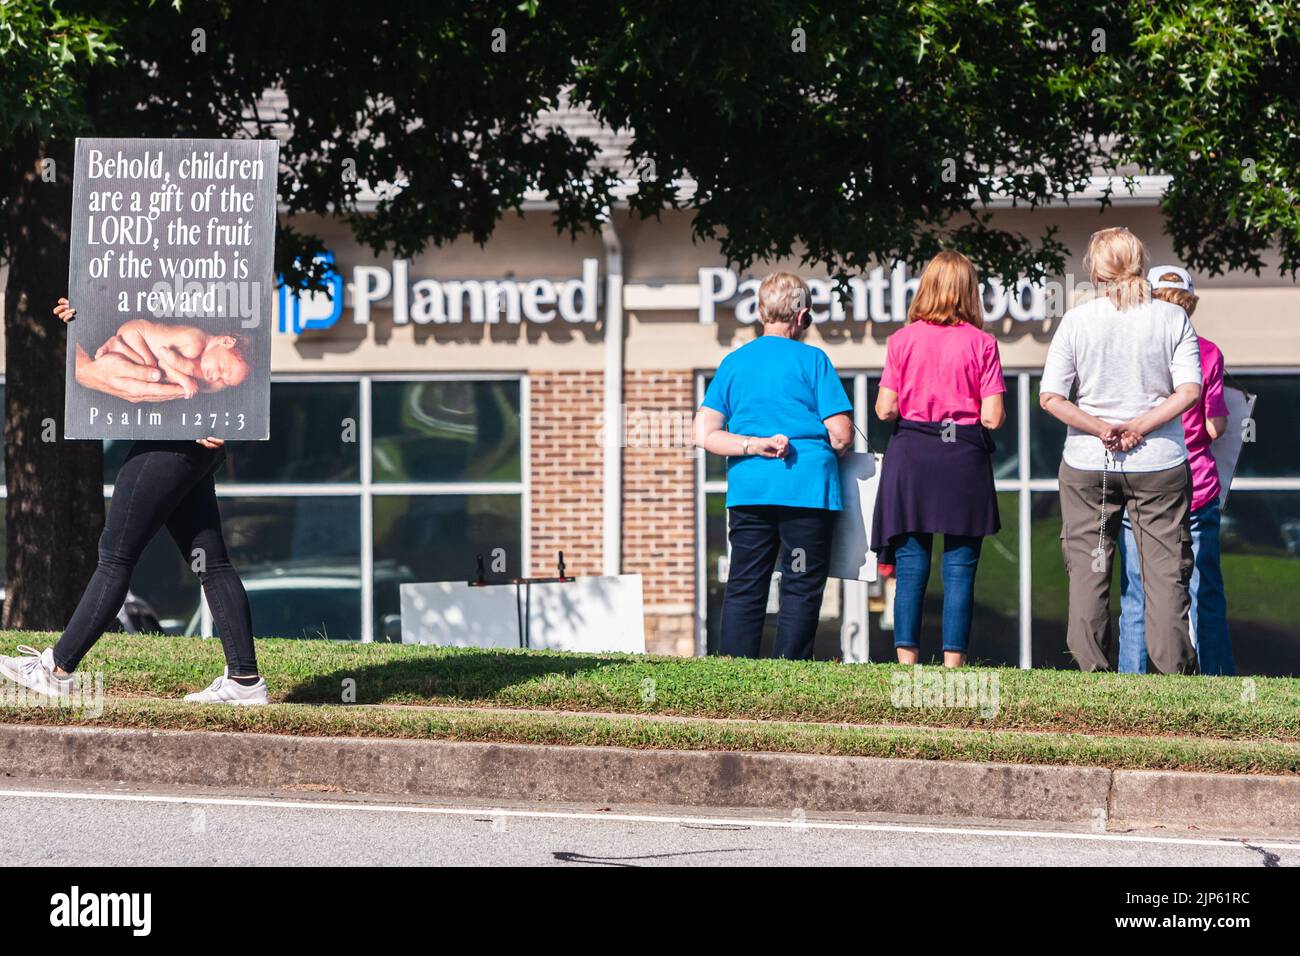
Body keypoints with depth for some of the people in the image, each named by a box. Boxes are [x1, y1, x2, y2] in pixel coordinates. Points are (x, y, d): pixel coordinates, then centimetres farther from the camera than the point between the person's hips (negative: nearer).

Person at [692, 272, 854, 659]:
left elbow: (704, 433, 2)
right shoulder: (812, 360, -1)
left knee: (744, 587, 7)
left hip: (748, 488, 4)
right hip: (807, 487, -3)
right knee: (801, 588, 2)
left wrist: (752, 445, -3)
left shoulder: (733, 363, 11)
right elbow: (841, 435, -4)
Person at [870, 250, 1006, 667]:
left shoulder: (902, 340, 0)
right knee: (959, 571, 2)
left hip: (911, 459, 1)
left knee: (910, 569, 5)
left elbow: (885, 409, -3)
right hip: (964, 460, -1)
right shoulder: (981, 343, -3)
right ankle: (953, 665, -1)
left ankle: (907, 661, 1)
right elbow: (992, 417, -8)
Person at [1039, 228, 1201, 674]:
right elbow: (1189, 391, -10)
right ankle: (1174, 668, 3)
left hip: (1087, 466, 0)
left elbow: (1050, 396, -9)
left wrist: (1101, 428, -7)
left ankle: (1091, 670, 7)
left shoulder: (1077, 321, -4)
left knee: (1088, 568, 9)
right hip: (1160, 462, 0)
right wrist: (1139, 428, -10)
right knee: (1166, 569, 5)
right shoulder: (1172, 318, -3)